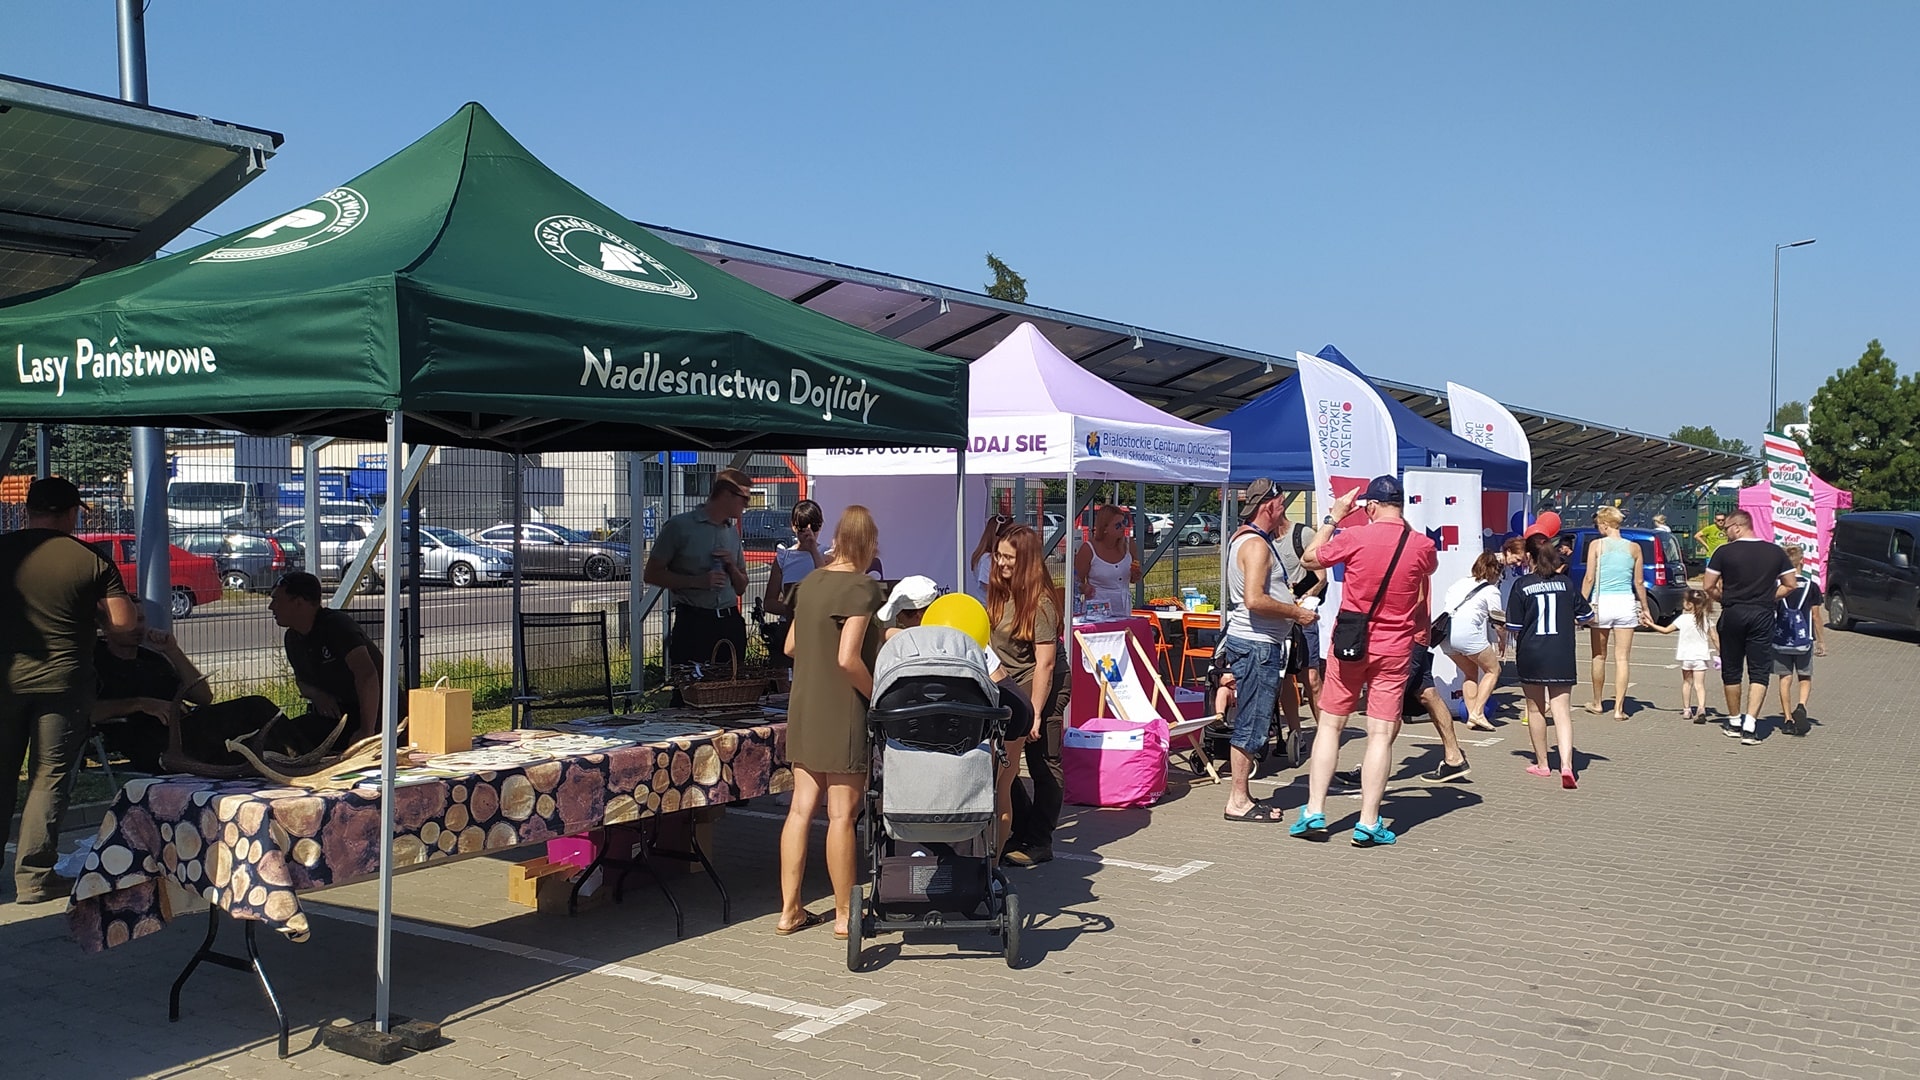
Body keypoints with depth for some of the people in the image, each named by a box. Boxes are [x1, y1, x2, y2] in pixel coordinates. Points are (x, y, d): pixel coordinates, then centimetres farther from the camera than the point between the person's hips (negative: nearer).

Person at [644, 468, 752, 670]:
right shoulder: (680, 526, -2)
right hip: (693, 623, -5)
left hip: (730, 623, 5)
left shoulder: (733, 532, 17)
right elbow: (651, 574, -4)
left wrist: (732, 567, 0)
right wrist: (698, 581, -13)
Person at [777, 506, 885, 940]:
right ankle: (845, 914, 11)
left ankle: (789, 910, 16)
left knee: (801, 808, 10)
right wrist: (876, 695, -9)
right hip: (843, 713, -7)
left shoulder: (810, 582, 8)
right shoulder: (861, 586, -14)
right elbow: (848, 658, -22)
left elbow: (791, 646, 15)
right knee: (843, 814, 1)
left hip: (804, 709, 7)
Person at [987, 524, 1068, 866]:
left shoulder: (1039, 601, -18)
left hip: (1042, 689, -8)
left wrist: (1035, 713, -22)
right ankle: (1023, 831, 23)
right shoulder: (1000, 593, 5)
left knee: (1043, 766, 2)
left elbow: (1045, 662, -21)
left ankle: (1039, 843, 11)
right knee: (1004, 764, 8)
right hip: (1009, 688, 8)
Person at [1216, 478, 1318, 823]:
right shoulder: (1256, 545, -17)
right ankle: (1238, 802, -2)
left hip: (1248, 641, 11)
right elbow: (1254, 600, -27)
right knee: (1253, 724, -6)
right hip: (1257, 645, -11)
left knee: (1250, 723, 14)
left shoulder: (1243, 538, 16)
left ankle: (1241, 796, 19)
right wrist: (1297, 613, -17)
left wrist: (1289, 597, 20)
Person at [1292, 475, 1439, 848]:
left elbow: (1309, 559, 5)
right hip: (1394, 649, 1)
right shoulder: (1423, 545, -4)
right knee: (1381, 734, 2)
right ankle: (1368, 823, 1)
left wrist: (1333, 516, 11)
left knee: (1329, 725, 9)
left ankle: (1314, 811, 8)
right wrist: (1403, 526, 21)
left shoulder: (1355, 538, -11)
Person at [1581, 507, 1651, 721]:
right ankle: (1619, 708, 1)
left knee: (1599, 657, 12)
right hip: (1626, 603, 2)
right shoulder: (1634, 548, 3)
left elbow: (1589, 579, -6)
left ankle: (1597, 703, 24)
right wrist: (1645, 607, 19)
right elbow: (1639, 582, 8)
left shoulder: (1597, 545, -4)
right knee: (1622, 658, 3)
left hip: (1601, 603, -2)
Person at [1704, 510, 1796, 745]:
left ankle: (1734, 723, 22)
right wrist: (1768, 598, 14)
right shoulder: (1775, 552, 4)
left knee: (1732, 672, 12)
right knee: (1759, 673, 1)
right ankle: (1750, 725, -12)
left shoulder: (1725, 552, -5)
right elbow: (1791, 585, 7)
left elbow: (1709, 587, -4)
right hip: (1762, 616, 1)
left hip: (1732, 614, -1)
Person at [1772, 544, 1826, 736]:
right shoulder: (1811, 586, -3)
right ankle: (1801, 707, -13)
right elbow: (1816, 616, 1)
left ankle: (1787, 719, 7)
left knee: (1785, 678, 7)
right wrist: (1821, 641, 10)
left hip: (1780, 640, 0)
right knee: (1805, 678, 12)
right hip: (1804, 640, 0)